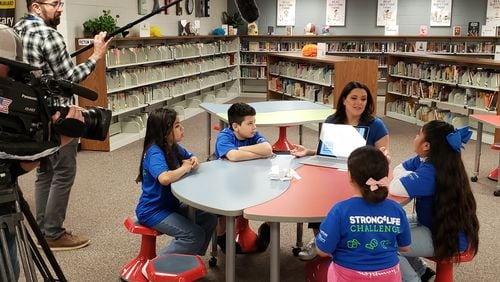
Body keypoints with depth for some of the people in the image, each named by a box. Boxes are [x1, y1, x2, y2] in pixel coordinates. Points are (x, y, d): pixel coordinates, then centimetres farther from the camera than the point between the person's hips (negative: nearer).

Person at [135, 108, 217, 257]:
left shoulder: (174, 147, 2)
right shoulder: (155, 152, -24)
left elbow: (190, 157, 20)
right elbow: (165, 178, -43)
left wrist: (193, 161, -5)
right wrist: (185, 168, -23)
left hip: (171, 204, 9)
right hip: (153, 211, -9)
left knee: (209, 218, 1)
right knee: (195, 235, -21)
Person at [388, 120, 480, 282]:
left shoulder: (431, 172, -30)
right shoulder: (425, 159, -2)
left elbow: (395, 188, -35)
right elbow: (399, 170, 6)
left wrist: (408, 177, -14)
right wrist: (411, 177, -16)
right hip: (435, 223, 10)